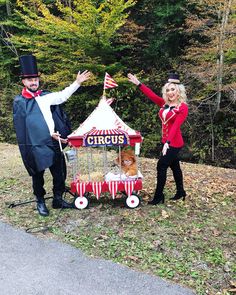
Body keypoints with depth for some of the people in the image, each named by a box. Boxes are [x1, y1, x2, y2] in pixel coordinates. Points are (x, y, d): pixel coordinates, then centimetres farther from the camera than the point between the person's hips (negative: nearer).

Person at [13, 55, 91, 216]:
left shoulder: (45, 96, 10)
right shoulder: (19, 102, -3)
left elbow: (62, 96, 0)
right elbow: (25, 126, -8)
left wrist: (77, 82, -9)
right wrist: (50, 134, -13)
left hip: (54, 142, 4)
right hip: (35, 146, -4)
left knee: (59, 173, 10)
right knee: (38, 175, 9)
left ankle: (58, 199, 27)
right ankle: (40, 202, 27)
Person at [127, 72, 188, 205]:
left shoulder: (183, 107, -14)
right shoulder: (165, 104, 6)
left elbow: (175, 126, -24)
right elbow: (151, 95, 1)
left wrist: (168, 142, -34)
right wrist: (138, 83, -5)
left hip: (174, 143, -7)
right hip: (166, 141, 7)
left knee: (161, 167, -6)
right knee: (175, 166, 17)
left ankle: (158, 196, 5)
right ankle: (181, 192, 32)